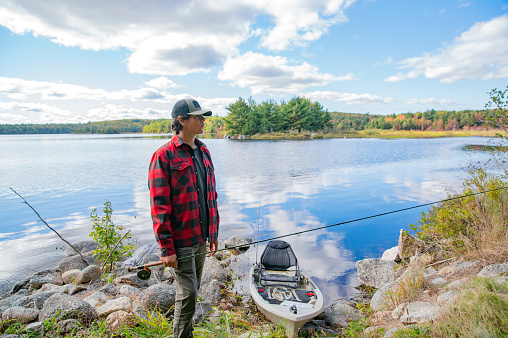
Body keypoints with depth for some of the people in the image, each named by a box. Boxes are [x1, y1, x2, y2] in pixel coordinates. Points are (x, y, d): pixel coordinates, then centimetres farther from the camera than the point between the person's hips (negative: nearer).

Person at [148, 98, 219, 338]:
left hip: (202, 239, 7)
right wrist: (166, 248, -15)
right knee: (187, 295, 2)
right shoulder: (164, 156, -12)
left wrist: (213, 232, 13)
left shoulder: (203, 151, 10)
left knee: (192, 292, 20)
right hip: (181, 241, -7)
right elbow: (159, 206, -14)